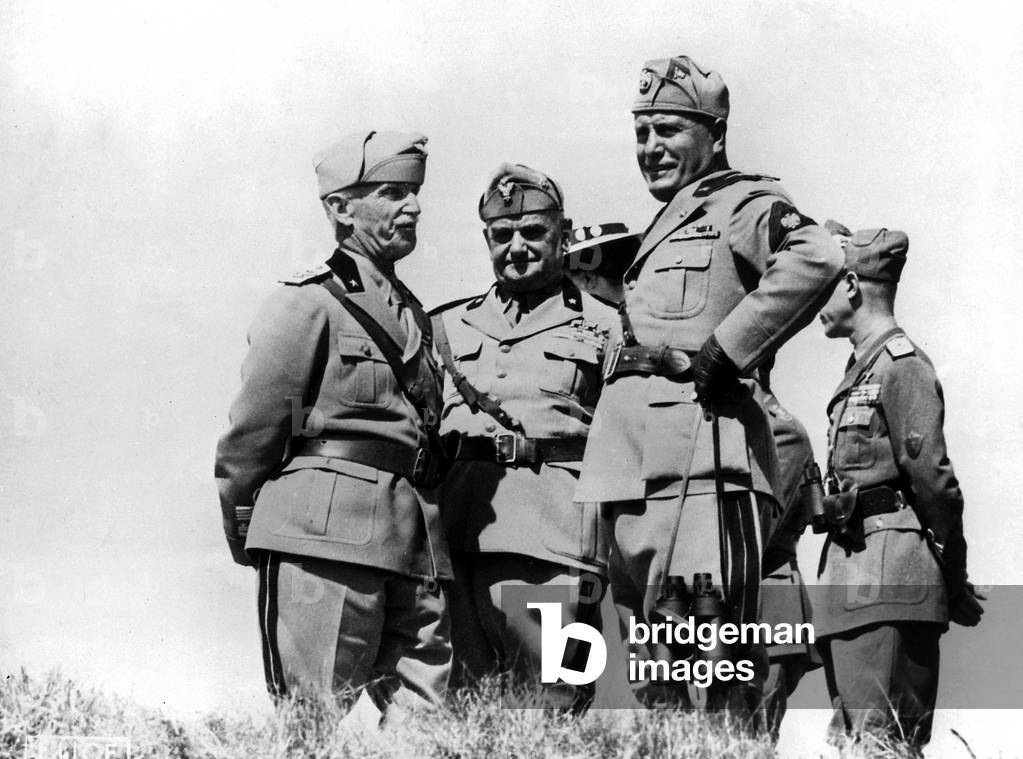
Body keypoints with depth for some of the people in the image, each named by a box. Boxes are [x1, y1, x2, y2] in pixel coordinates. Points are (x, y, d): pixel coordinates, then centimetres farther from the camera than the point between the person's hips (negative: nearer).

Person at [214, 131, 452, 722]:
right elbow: (251, 430, -2)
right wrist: (247, 537, 4)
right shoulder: (308, 302, -3)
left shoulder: (412, 312, 20)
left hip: (412, 540, 7)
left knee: (420, 712, 4)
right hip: (325, 536, -7)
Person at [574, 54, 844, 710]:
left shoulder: (739, 201, -1)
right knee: (653, 675, 12)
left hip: (695, 450, -10)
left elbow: (816, 259, -22)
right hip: (637, 466, 10)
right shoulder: (665, 227, 27)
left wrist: (721, 354, -19)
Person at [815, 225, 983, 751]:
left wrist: (956, 586, -9)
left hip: (888, 566, -9)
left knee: (880, 738, -10)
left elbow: (932, 477, -12)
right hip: (850, 563, 9)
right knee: (849, 737, 9)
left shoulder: (901, 364, -9)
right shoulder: (859, 371, 18)